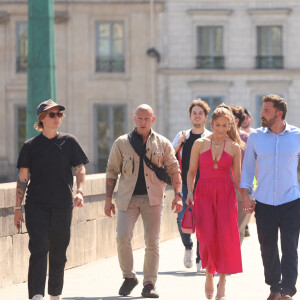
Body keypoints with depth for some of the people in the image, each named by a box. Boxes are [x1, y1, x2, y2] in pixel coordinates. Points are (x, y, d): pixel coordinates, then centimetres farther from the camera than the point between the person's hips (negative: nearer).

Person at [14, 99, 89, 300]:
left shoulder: (69, 142, 6)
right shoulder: (31, 146, 5)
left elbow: (80, 170, 5)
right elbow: (23, 178, 7)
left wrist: (80, 192, -14)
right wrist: (18, 208, 3)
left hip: (62, 205, 1)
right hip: (36, 205, -1)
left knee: (58, 252, 8)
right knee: (39, 248, -14)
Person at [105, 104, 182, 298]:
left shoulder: (163, 144, 8)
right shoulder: (122, 143, 7)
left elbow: (174, 169, 9)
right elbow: (112, 171, 10)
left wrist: (178, 195, -2)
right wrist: (108, 199, 4)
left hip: (153, 198, 0)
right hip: (128, 198, 0)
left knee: (152, 242, -1)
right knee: (122, 237, -12)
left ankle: (149, 284, 9)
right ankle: (129, 277, 7)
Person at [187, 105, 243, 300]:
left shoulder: (234, 147, 6)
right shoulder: (200, 144, 5)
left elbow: (237, 177, 8)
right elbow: (191, 171, 8)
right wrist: (189, 192, -5)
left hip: (226, 194, 0)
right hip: (204, 194, 0)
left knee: (225, 237, -6)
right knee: (207, 237, -8)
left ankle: (222, 281, 7)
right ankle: (209, 273, 16)